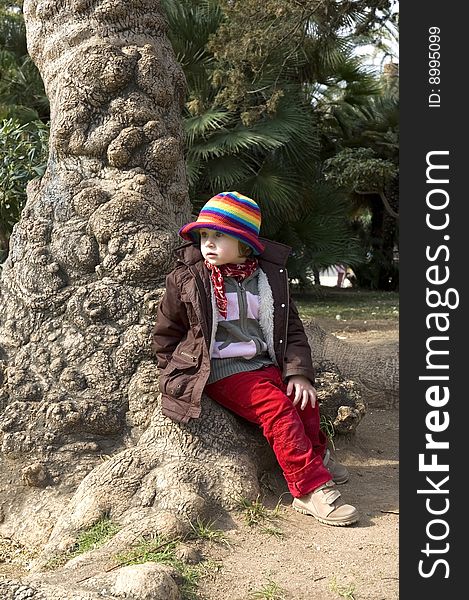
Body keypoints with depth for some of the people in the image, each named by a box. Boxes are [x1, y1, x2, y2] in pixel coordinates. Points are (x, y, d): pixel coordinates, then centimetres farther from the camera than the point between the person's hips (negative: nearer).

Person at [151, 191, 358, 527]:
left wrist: (299, 374, -6)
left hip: (263, 364, 4)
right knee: (277, 407, -24)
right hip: (221, 371, -4)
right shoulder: (187, 280, -2)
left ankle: (315, 455, 13)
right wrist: (184, 374, 1)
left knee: (305, 401, -17)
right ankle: (312, 489, -20)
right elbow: (165, 336, 7)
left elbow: (292, 329, 7)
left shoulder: (269, 277, 5)